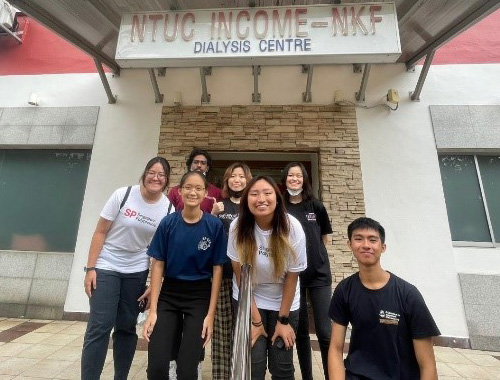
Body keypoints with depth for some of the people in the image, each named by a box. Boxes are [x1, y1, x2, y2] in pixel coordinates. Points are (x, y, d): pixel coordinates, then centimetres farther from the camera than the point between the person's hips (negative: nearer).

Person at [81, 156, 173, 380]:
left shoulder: (168, 209, -8)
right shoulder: (123, 194, -13)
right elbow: (100, 232, -7)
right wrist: (90, 268, -9)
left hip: (137, 272, 2)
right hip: (106, 267, -2)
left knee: (127, 327, 12)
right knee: (100, 327, -4)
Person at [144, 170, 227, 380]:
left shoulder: (215, 225, -11)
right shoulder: (168, 223, -6)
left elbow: (217, 269, -6)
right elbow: (158, 265, -3)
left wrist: (211, 314, -6)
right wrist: (153, 309, -5)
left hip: (199, 297, -1)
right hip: (168, 294, 2)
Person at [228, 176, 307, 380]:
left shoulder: (293, 228, -22)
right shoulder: (238, 227, -20)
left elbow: (292, 277, -12)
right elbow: (241, 275, -13)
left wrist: (283, 319, -6)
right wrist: (255, 320, -10)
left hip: (284, 302, 0)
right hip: (249, 301, 0)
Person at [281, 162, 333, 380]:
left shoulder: (316, 206, -1)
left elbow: (324, 237, 10)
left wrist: (313, 253, 7)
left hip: (319, 273, 0)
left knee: (325, 331, -2)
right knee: (300, 331, 13)